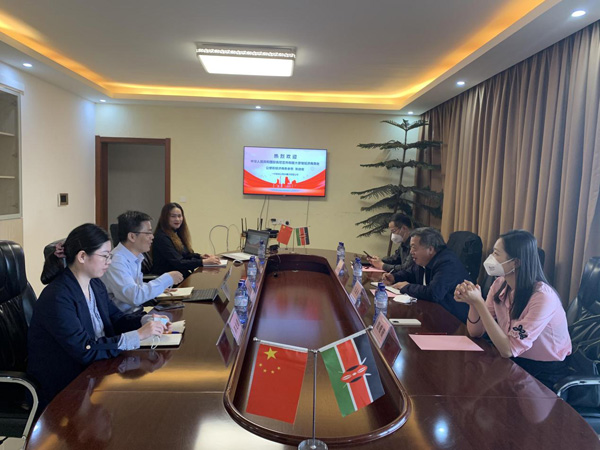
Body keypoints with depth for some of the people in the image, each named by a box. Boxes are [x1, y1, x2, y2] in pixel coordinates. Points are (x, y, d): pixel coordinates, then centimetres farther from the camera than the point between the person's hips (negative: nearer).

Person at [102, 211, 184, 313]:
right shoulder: (115, 261, -20)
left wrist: (161, 288, 4)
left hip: (136, 312, 9)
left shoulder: (136, 258, 9)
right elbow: (134, 297, -27)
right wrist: (167, 279, -20)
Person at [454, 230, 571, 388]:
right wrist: (472, 302, -22)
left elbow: (508, 349, -28)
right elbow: (475, 332, -3)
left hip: (545, 375, -5)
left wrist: (479, 302, -32)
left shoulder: (542, 297, -26)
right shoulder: (500, 284, -6)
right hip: (515, 363, 6)